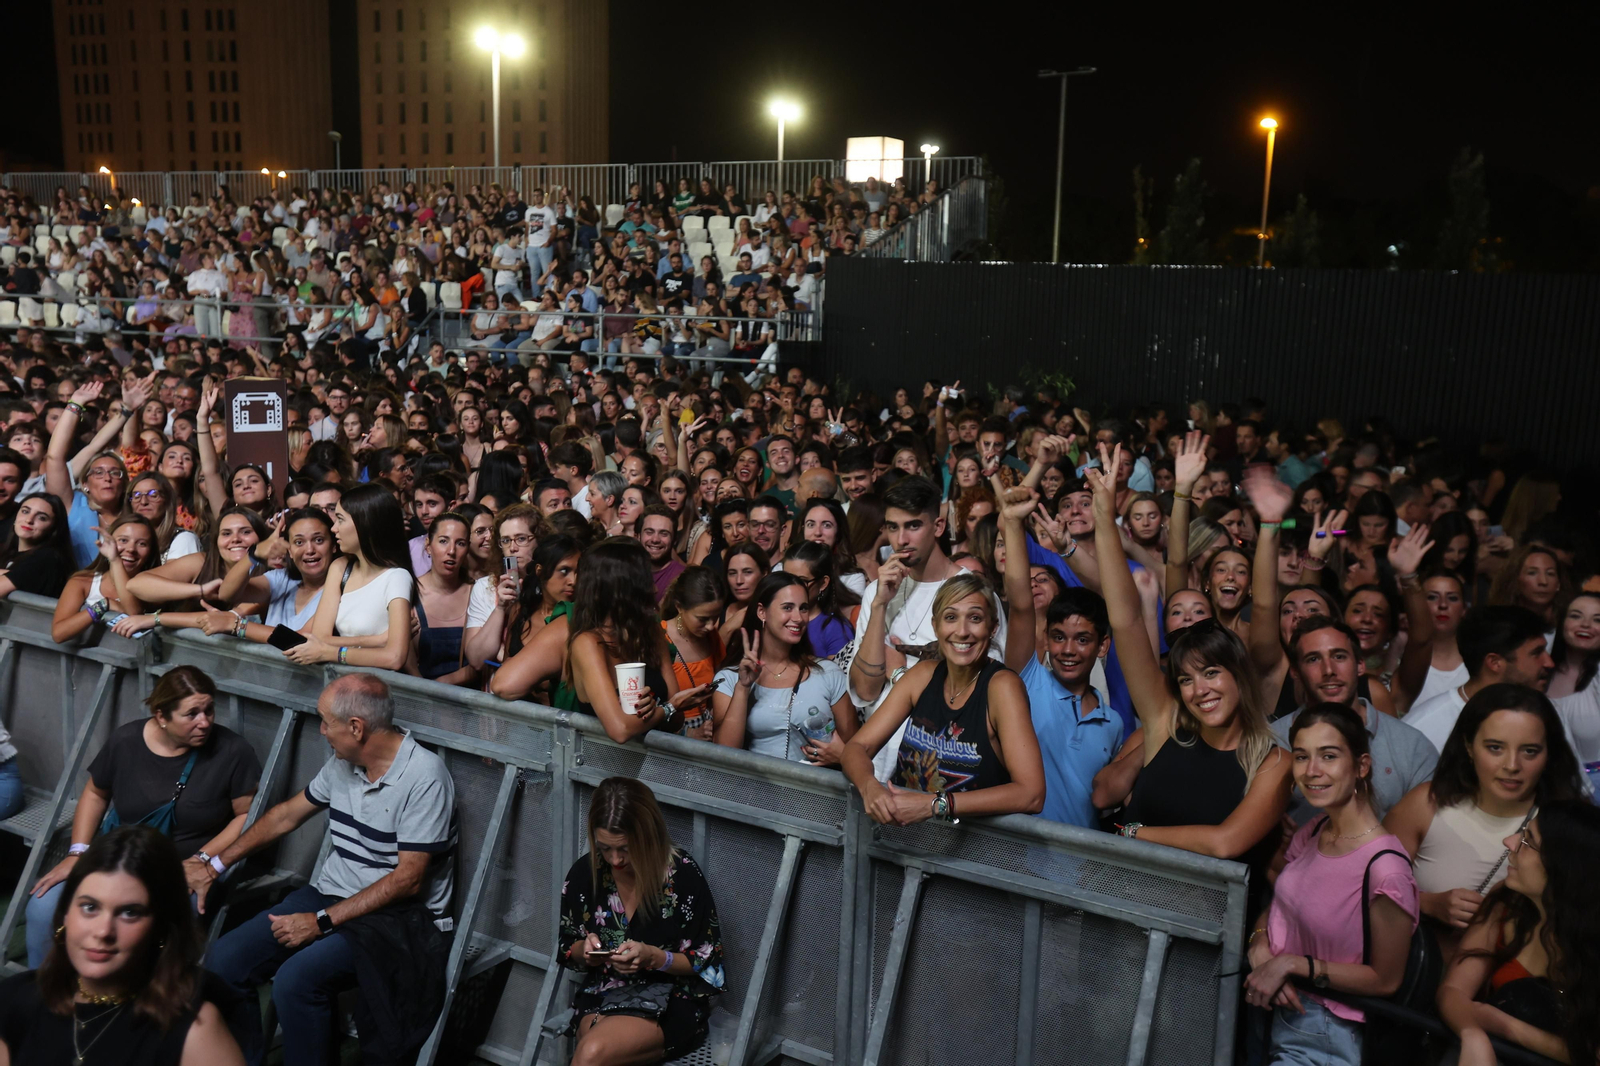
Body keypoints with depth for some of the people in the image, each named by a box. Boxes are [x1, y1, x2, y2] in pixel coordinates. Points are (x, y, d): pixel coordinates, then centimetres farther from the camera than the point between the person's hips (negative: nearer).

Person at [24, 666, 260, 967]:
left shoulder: (233, 751, -12)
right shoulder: (126, 740, -3)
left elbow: (247, 815, -5)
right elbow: (95, 794, 13)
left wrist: (204, 860, -14)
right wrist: (76, 853, 3)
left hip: (183, 871, -4)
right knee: (43, 907, -15)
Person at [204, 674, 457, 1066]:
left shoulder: (424, 777, -19)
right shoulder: (342, 763, 7)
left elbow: (407, 880, -20)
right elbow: (287, 815, 23)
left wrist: (322, 922, -19)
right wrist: (216, 864, 24)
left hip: (397, 915, -8)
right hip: (329, 894, 8)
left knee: (295, 979, -29)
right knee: (223, 960, -6)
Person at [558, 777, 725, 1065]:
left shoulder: (683, 875, -13)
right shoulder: (585, 872, -3)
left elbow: (709, 964, -6)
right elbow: (566, 949, 12)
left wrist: (653, 957, -22)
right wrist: (583, 949, -12)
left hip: (670, 1001, -3)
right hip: (600, 997, 3)